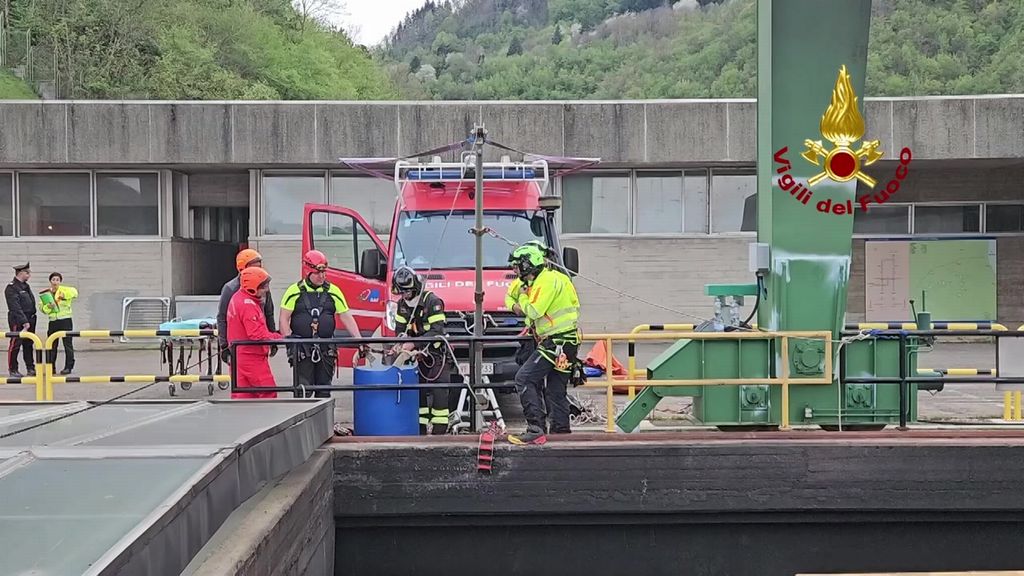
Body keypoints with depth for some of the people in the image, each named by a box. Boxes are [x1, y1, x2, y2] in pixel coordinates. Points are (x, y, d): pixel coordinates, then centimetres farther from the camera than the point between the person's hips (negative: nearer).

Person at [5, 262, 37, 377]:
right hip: (18, 321, -8)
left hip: (29, 320, 8)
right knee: (15, 344, -2)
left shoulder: (25, 286, 15)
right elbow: (15, 307, -19)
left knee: (28, 345, 12)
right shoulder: (11, 288, -13)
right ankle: (13, 369, 5)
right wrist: (24, 322, -22)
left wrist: (31, 320, 14)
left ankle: (30, 368, 18)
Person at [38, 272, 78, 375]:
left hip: (65, 320, -4)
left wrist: (64, 295, -29)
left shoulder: (64, 290, 1)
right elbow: (42, 307, 4)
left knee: (68, 344, -3)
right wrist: (48, 307, -16)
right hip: (53, 321, 4)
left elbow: (74, 292, -16)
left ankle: (68, 367, 3)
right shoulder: (46, 294, 10)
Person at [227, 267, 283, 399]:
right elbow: (257, 334, -24)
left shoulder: (237, 299, 14)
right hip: (251, 357, -10)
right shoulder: (248, 305, -20)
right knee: (268, 393, -6)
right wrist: (279, 337, -18)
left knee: (240, 393, 10)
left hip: (238, 356, 10)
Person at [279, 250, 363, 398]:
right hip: (301, 347, -3)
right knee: (303, 389, -5)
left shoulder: (333, 291, 6)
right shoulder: (294, 291, -1)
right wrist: (289, 340, -12)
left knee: (324, 388, 9)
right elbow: (284, 319, -2)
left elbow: (346, 318, 6)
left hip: (326, 348, 3)